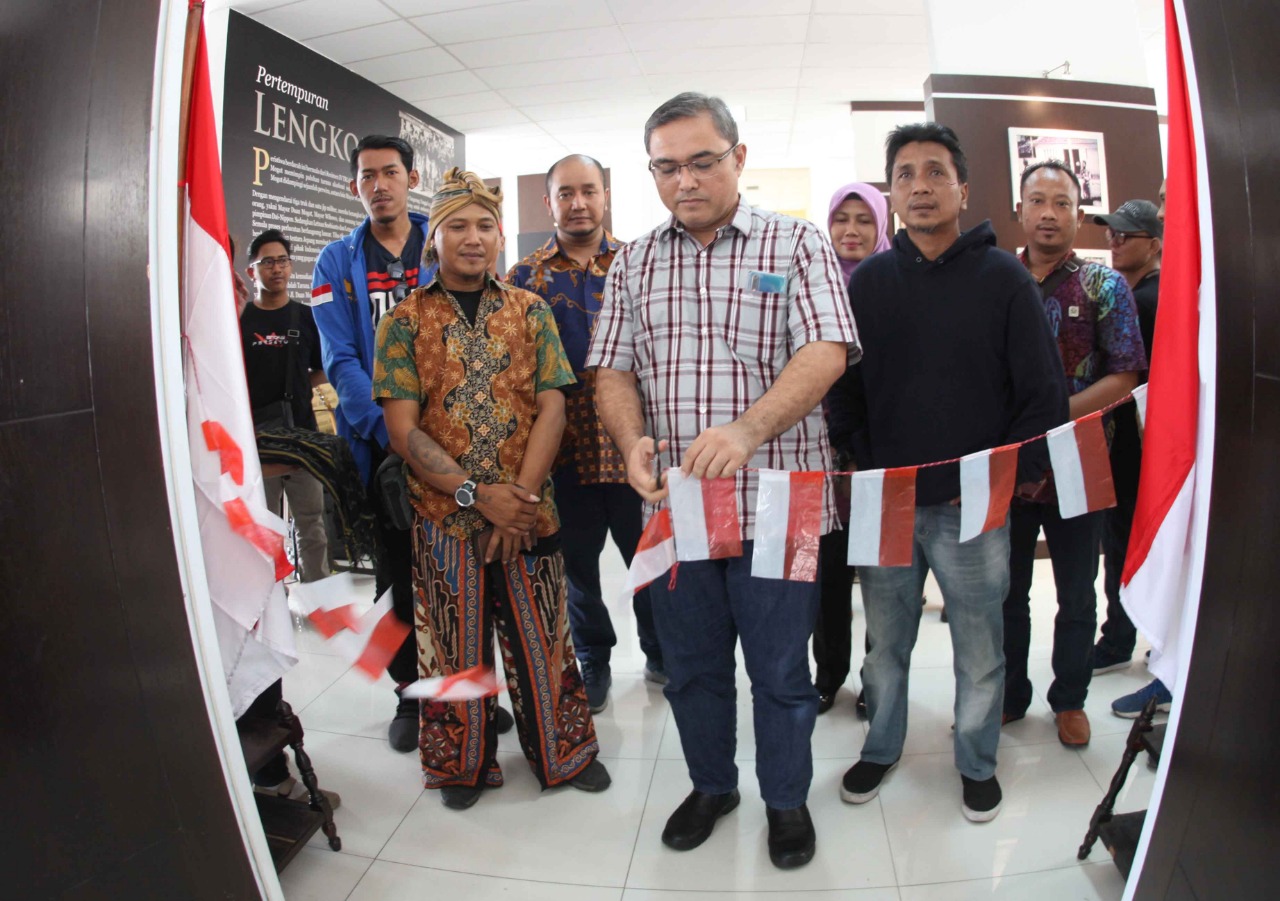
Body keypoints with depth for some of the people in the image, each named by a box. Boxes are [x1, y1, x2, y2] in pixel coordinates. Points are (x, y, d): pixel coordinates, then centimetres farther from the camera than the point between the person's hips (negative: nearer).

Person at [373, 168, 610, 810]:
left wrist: (520, 495, -13)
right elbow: (404, 428, -8)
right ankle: (464, 762, 35)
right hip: (444, 516, -1)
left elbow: (551, 408, -2)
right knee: (457, 644, 13)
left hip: (527, 512, 1)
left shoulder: (529, 311, 4)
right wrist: (478, 494, -17)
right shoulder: (405, 322, -1)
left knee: (542, 637, 12)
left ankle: (564, 749, 34)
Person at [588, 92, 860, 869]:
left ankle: (787, 799, 35)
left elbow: (825, 353, -13)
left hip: (775, 503, -3)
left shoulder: (796, 244, -1)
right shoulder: (634, 263, 10)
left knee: (780, 671, 10)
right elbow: (613, 370, 9)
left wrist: (747, 429, -30)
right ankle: (712, 784, 41)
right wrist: (633, 441, -12)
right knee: (691, 666, 18)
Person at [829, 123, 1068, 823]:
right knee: (886, 642, 16)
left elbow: (1044, 393, -3)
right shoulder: (867, 281, 4)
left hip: (973, 506, -1)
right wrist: (863, 475, -3)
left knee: (979, 649, 13)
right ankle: (882, 747, 38)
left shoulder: (1003, 277, -2)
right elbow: (842, 389, 6)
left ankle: (977, 761, 36)